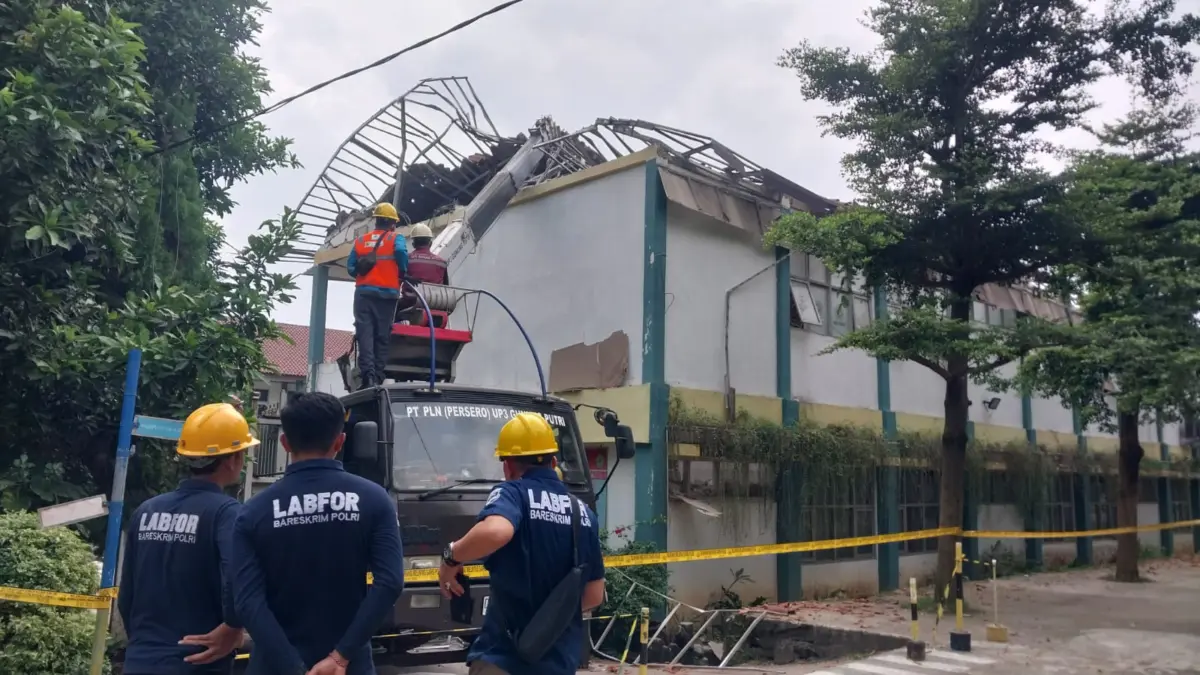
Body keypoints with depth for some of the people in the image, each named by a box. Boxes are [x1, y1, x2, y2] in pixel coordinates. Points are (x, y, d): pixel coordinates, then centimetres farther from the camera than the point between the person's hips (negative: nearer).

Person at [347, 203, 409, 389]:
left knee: (365, 334, -3)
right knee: (382, 336, 4)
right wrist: (402, 274, -3)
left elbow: (351, 268, 9)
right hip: (387, 293, -2)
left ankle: (368, 373, -19)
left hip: (364, 293, 2)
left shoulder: (360, 240, 14)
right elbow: (401, 252, -18)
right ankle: (378, 376, 0)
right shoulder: (396, 238, 4)